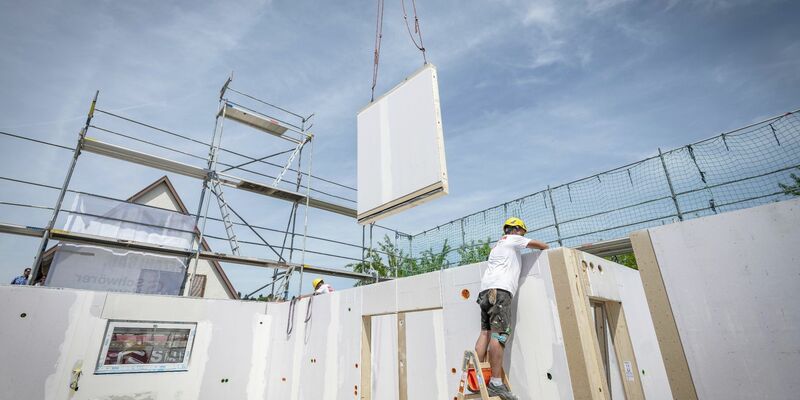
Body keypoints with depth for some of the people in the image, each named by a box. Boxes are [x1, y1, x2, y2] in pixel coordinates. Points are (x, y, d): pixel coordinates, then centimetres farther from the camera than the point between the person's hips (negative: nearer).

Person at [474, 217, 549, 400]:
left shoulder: (498, 245, 35)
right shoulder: (512, 239, 11)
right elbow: (538, 244, 16)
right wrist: (547, 248, 38)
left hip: (486, 290, 9)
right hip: (500, 289, -9)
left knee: (486, 333, 2)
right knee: (499, 334, -14)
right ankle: (496, 383, -17)